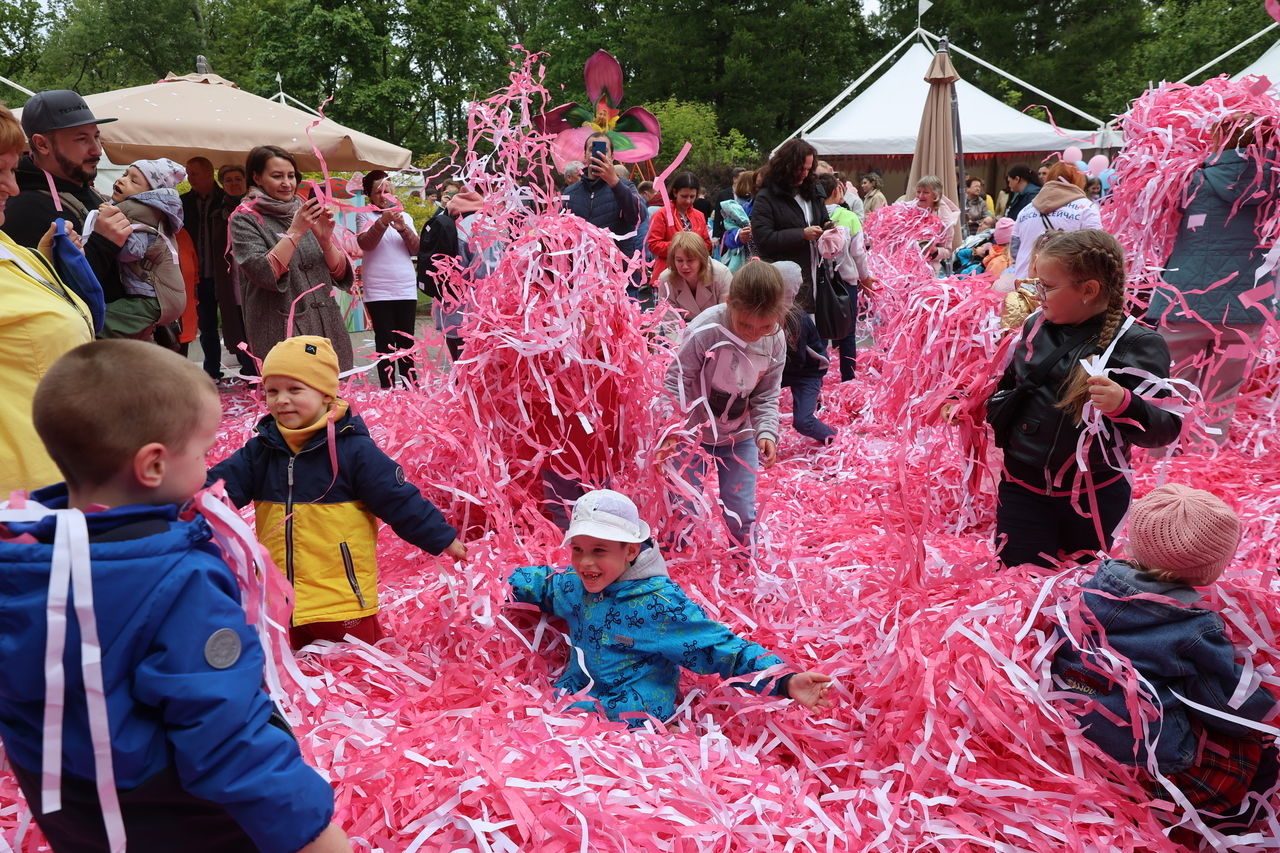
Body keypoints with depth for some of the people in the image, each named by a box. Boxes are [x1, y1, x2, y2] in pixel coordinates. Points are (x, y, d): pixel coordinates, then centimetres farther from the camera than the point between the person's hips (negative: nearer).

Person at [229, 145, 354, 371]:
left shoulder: (305, 213, 13)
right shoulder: (245, 219, 0)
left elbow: (341, 273, 8)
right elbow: (265, 274, -14)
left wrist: (325, 239, -9)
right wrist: (295, 231, -16)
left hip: (326, 328, 4)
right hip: (280, 333, -4)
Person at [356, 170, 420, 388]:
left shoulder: (405, 216, 14)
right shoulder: (365, 216, 4)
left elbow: (416, 250, 6)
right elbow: (366, 243, -13)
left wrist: (403, 228, -11)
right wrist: (383, 221, -26)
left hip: (406, 289, 3)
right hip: (378, 290, -3)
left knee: (406, 341, 6)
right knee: (385, 341, -2)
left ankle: (411, 387, 12)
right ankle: (388, 390, 2)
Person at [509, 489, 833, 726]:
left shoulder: (660, 603, -21)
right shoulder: (573, 584, -3)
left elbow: (725, 650, -22)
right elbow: (542, 582, 22)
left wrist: (786, 682, -33)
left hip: (632, 718, -6)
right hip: (574, 694, 6)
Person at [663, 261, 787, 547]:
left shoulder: (775, 342, -12)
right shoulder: (705, 330, -27)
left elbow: (766, 396, -3)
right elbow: (677, 381, -20)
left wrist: (766, 432, -19)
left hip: (738, 435, 3)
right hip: (691, 432, -3)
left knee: (742, 512, 7)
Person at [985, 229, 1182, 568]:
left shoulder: (1137, 345, -14)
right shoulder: (1036, 325, 3)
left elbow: (1166, 428, -19)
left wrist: (1124, 404, -37)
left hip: (1094, 497, -3)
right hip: (1022, 487, 3)